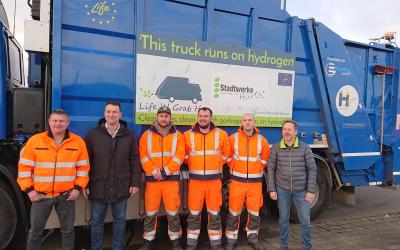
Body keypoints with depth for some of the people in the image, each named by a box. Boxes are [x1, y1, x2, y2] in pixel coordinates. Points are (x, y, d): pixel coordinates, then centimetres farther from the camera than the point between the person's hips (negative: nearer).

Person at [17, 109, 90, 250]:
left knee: (67, 230, 14)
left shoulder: (78, 142, -2)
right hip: (41, 195, 0)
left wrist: (78, 187, -4)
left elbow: (83, 167, 2)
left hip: (67, 195, 0)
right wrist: (29, 189, -6)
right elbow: (24, 167, -1)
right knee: (35, 230, 13)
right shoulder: (35, 141, -4)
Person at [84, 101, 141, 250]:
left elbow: (135, 161, 3)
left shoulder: (129, 135, 2)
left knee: (119, 220, 13)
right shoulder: (93, 134, 0)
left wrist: (135, 182, -2)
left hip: (121, 187, 1)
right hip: (98, 186, 0)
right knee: (96, 221, 12)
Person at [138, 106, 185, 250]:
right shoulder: (147, 135, 6)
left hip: (171, 178, -1)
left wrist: (165, 171, -13)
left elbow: (179, 156, -5)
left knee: (173, 211, 5)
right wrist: (154, 172, -14)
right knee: (150, 211, 8)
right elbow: (143, 157, -1)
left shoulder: (177, 135, 4)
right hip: (152, 178, 1)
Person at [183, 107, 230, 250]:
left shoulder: (221, 134, 0)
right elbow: (185, 154, 14)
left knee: (214, 212, 9)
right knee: (193, 212, 7)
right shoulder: (188, 135, 0)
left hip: (214, 179, 0)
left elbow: (226, 154, 11)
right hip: (195, 179, 0)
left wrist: (215, 165, 10)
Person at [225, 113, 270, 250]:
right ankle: (231, 239, 19)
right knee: (234, 211, 4)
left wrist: (257, 170, 11)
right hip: (237, 181, -2)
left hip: (255, 181, 2)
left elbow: (265, 158, 16)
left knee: (254, 211, 12)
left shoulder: (261, 140, 1)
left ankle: (253, 238, 30)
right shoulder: (233, 138, -4)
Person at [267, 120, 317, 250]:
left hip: (301, 190, 0)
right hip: (282, 190, 1)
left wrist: (311, 191, -6)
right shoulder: (276, 148, -3)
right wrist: (272, 189, -3)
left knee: (305, 221, 5)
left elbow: (312, 169, -2)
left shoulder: (305, 148, -4)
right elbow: (271, 169, 0)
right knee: (283, 219, 12)